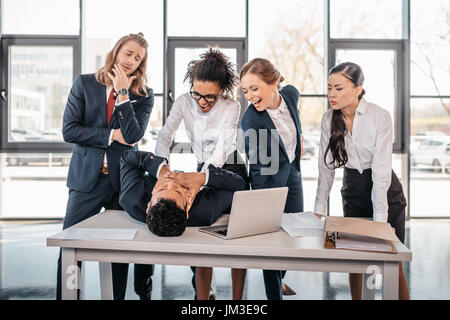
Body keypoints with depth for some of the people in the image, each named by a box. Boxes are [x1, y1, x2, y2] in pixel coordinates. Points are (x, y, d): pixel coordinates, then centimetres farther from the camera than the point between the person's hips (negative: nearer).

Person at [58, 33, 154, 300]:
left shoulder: (143, 95, 4)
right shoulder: (85, 83, 4)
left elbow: (133, 134, -13)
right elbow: (69, 130, -5)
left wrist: (123, 92, -12)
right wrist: (112, 135, -11)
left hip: (123, 179, 0)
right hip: (87, 178, 0)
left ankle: (118, 297, 24)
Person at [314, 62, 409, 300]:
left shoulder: (380, 117, -19)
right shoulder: (329, 119, -6)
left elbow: (381, 171, -23)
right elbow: (326, 167, -5)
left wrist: (379, 221, -27)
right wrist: (319, 211, -10)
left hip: (386, 193, -3)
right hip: (353, 192, 4)